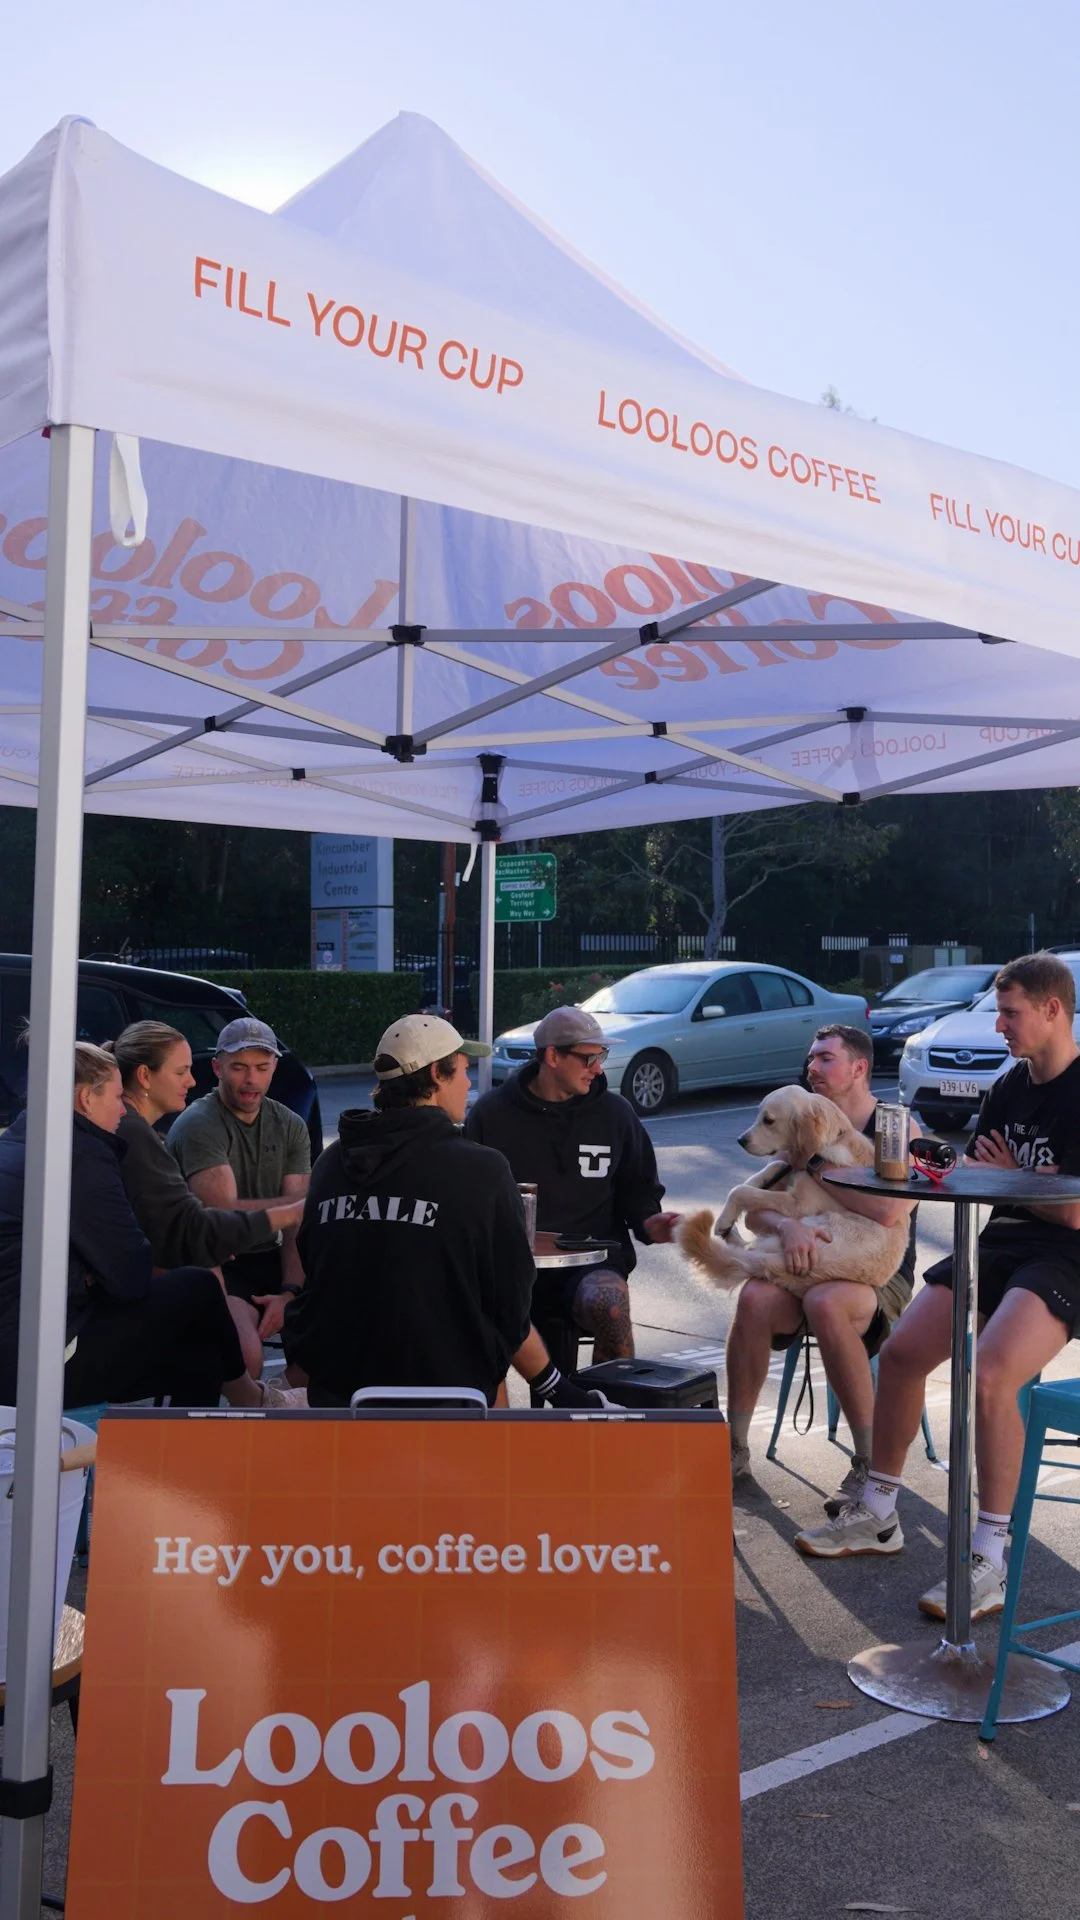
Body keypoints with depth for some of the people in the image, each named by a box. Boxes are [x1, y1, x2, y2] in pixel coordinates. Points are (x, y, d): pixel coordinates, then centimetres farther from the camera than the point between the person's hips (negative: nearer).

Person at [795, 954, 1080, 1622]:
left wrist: (1007, 1175, -4)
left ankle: (990, 1561, -17)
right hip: (1001, 1241, 8)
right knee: (901, 1351, -2)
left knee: (990, 1375, -30)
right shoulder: (1010, 1086, 12)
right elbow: (972, 1171, 16)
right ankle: (878, 1515, 14)